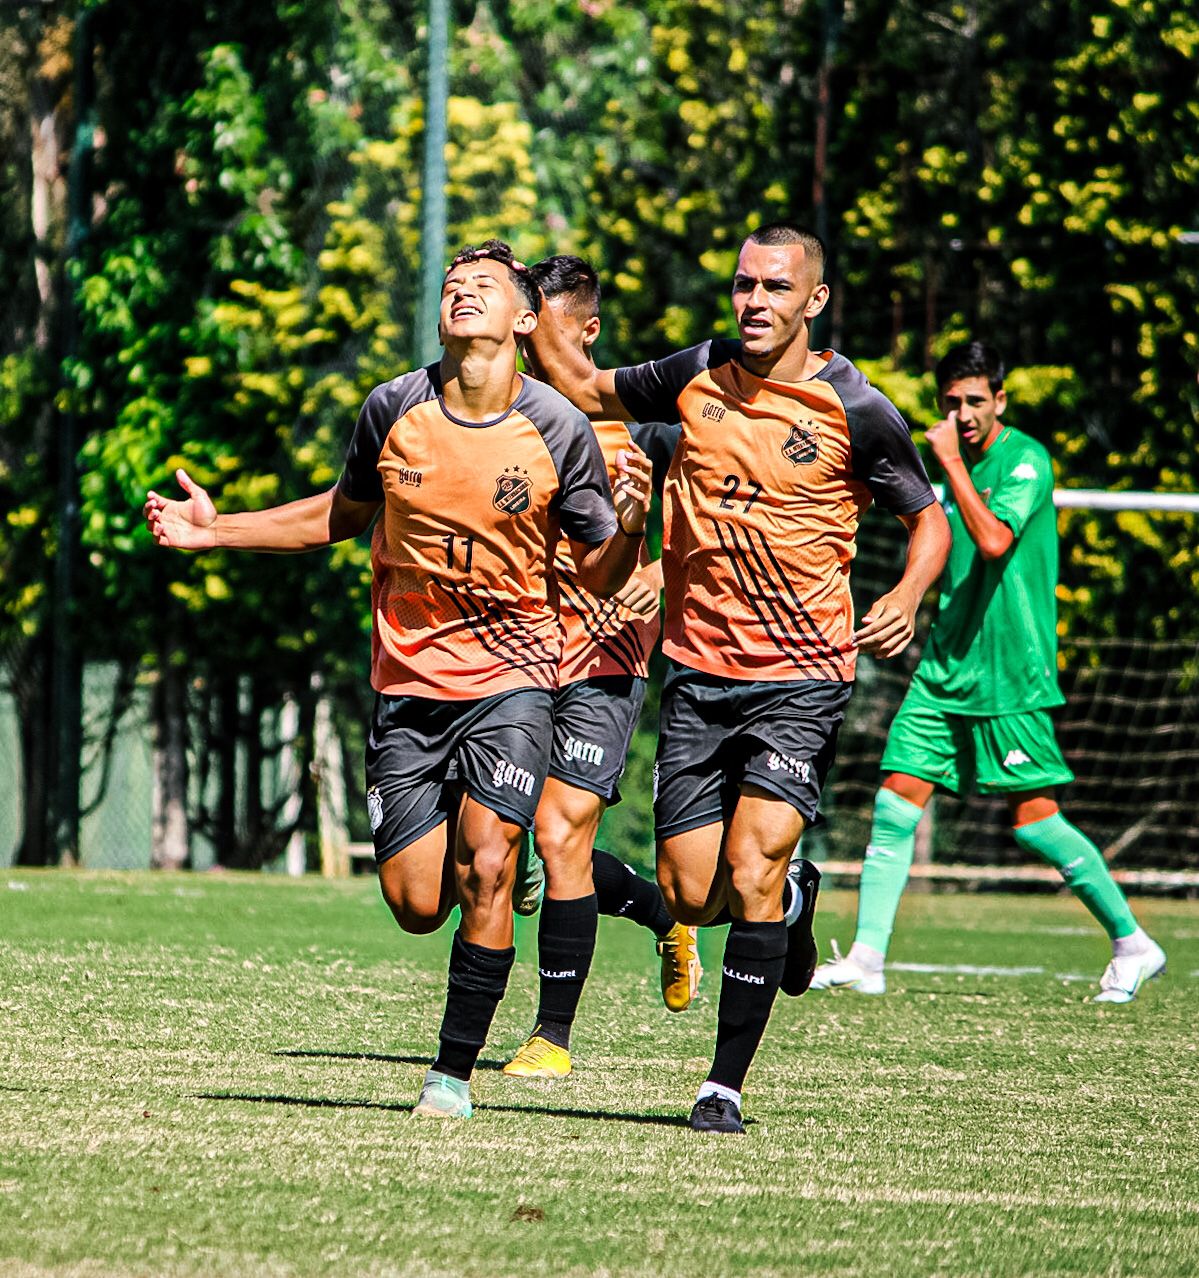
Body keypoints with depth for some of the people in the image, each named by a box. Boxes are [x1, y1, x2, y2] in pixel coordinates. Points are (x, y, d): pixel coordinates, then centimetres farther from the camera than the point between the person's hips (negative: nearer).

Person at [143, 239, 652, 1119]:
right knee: (416, 906, -3)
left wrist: (629, 526, -22)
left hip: (512, 678, -2)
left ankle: (455, 1072, -4)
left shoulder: (559, 431, -8)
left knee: (483, 873, -17)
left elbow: (600, 577, -1)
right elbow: (345, 513, 17)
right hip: (410, 681, 3)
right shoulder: (394, 410, -2)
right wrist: (218, 531, 12)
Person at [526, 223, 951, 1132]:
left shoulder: (854, 411, -7)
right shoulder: (697, 377, 3)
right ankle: (792, 896, 36)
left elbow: (930, 518, 4)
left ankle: (726, 1085, -7)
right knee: (690, 895, 1)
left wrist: (907, 597, -14)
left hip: (802, 681, -4)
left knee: (751, 869, -17)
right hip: (700, 673, 4)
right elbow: (589, 391, 22)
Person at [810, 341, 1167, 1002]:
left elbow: (994, 540, -27)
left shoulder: (1026, 460, -11)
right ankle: (866, 959, 0)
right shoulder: (960, 462, 13)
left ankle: (1133, 944, 8)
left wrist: (950, 460, -23)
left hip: (1009, 673, -7)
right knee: (895, 803, -2)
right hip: (946, 668, 7)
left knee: (1034, 820, -6)